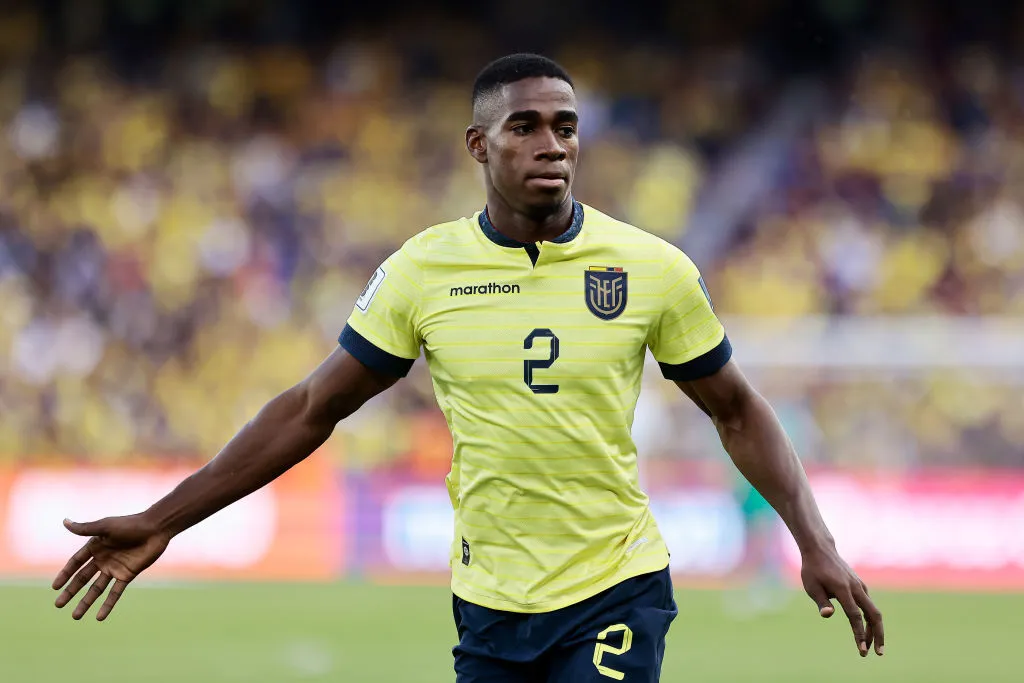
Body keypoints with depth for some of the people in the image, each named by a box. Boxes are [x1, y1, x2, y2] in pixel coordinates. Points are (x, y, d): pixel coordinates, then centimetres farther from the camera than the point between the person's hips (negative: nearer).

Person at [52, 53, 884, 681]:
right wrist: (161, 521, 2)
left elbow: (737, 410, 8)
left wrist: (816, 542, -2)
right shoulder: (422, 271, -2)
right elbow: (311, 410, 5)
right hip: (488, 606, 2)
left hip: (615, 596, -2)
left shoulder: (653, 269, -4)